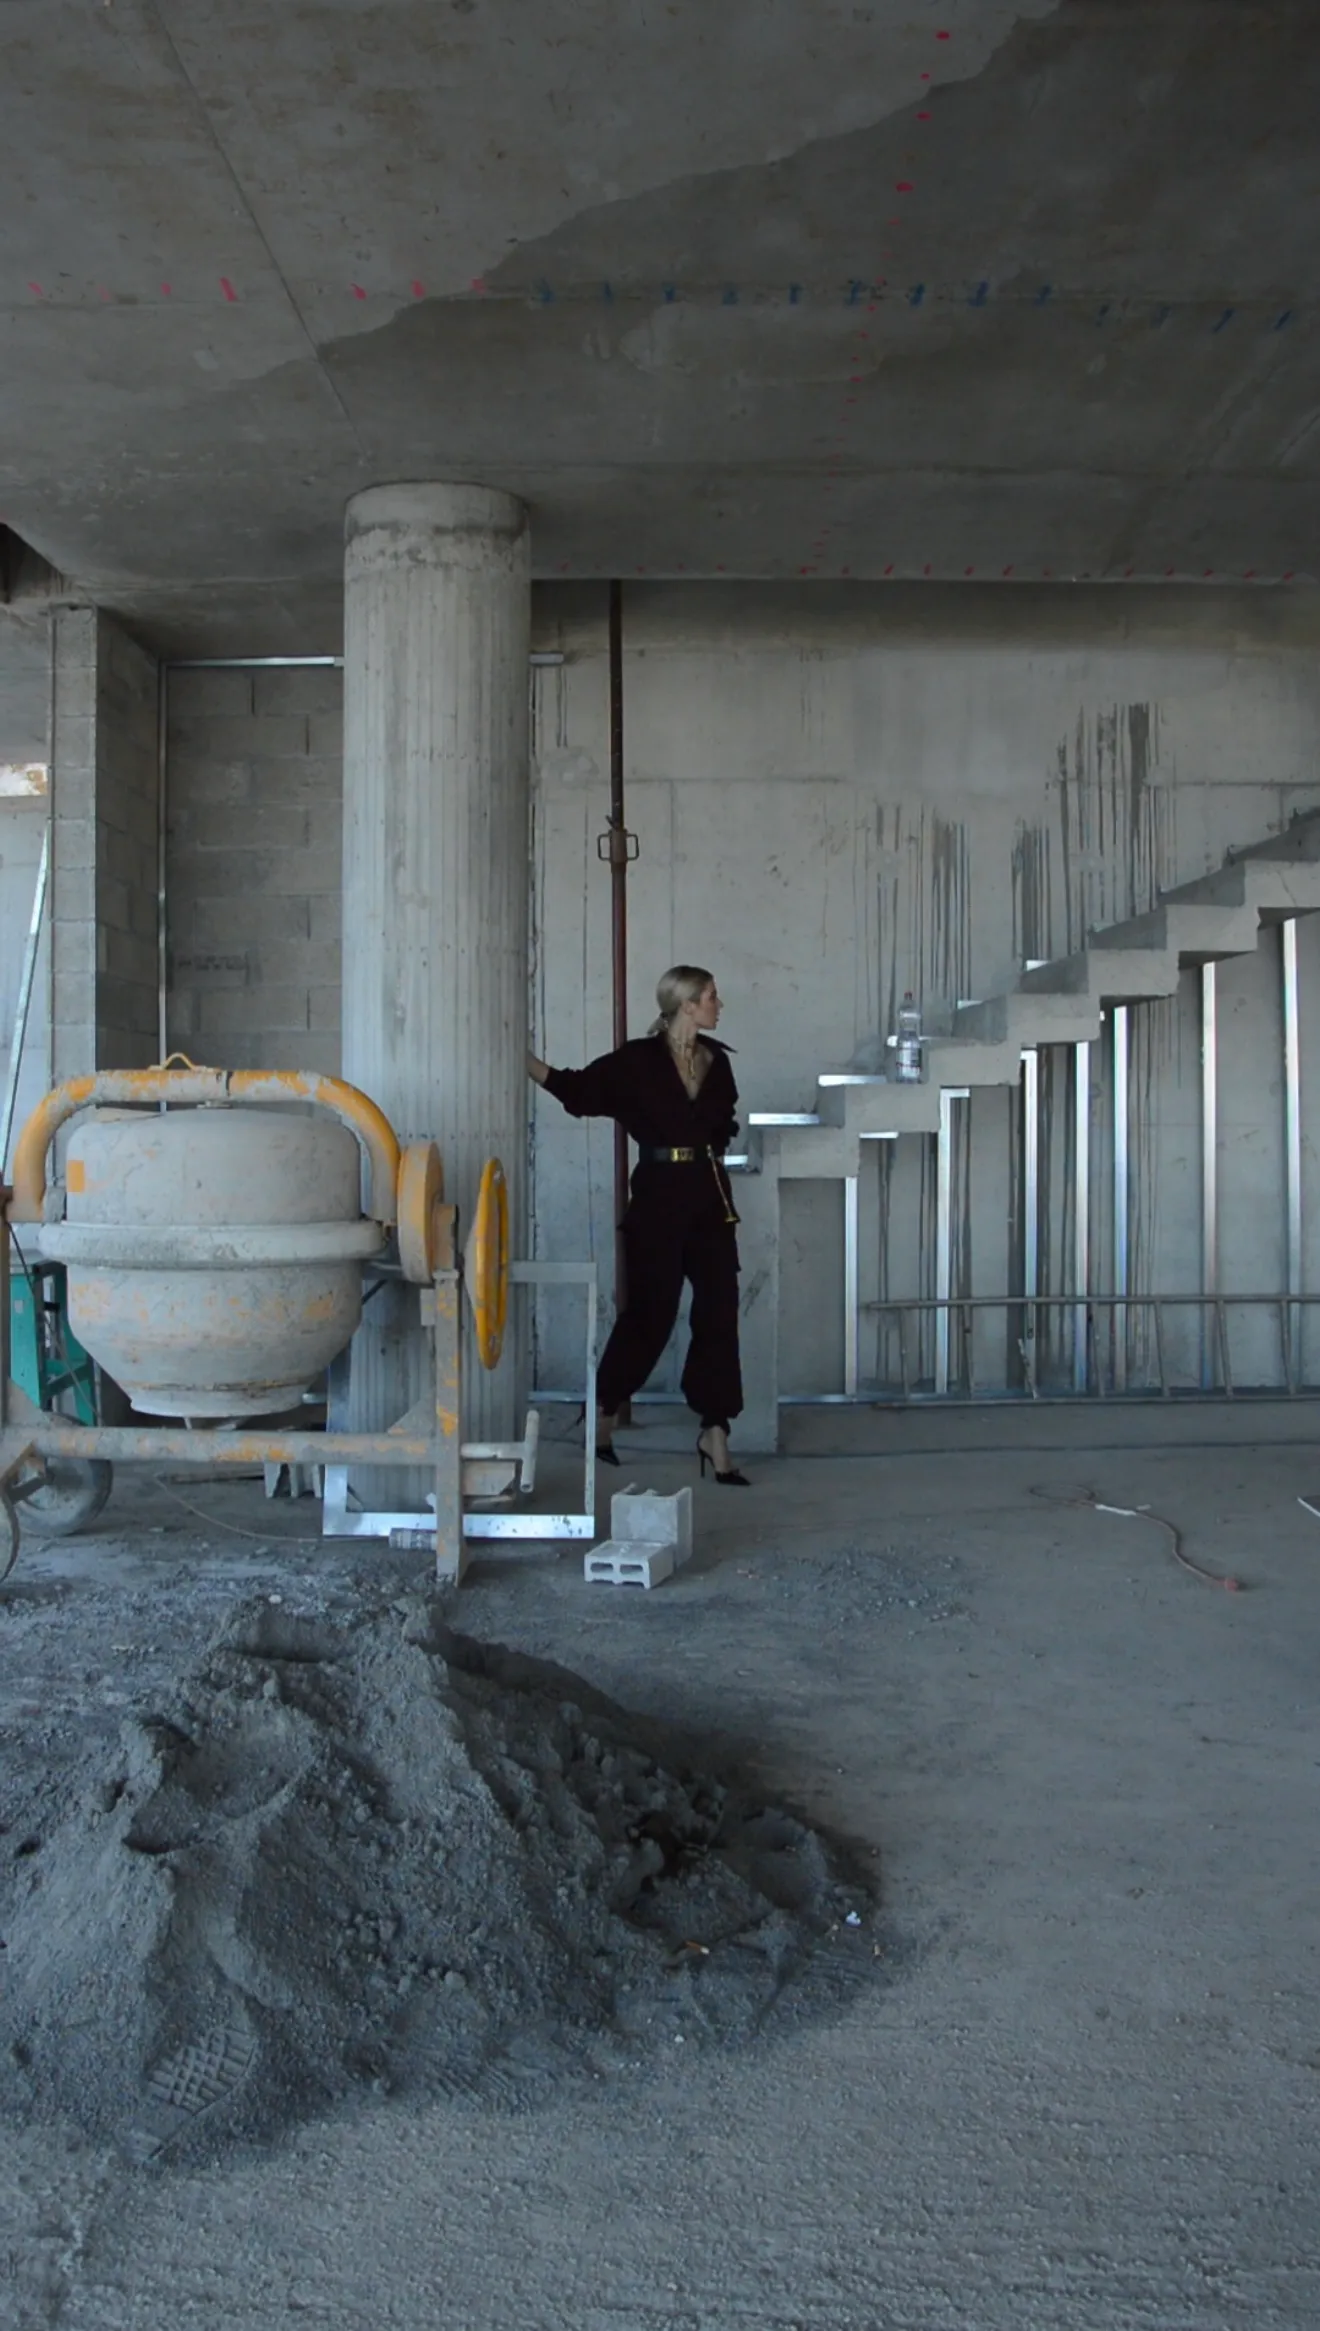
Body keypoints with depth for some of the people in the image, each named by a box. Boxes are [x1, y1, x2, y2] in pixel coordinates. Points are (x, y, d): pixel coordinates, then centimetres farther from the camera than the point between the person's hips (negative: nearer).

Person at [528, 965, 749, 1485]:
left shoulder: (715, 1060, 10)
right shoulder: (637, 1061, -6)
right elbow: (577, 1089, -4)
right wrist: (522, 1059, -10)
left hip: (709, 1200, 5)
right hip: (659, 1198, -5)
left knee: (719, 1313, 1)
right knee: (651, 1311, 1)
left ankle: (715, 1432, 8)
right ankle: (603, 1413, 23)